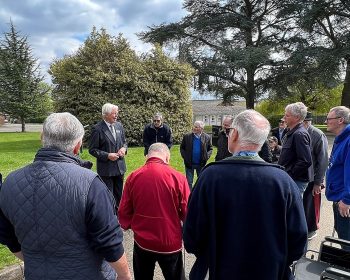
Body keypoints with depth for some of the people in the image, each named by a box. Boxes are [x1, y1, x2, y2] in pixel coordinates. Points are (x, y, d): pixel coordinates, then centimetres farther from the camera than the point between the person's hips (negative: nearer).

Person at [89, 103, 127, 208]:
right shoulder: (97, 129, -13)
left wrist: (124, 148, -6)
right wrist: (107, 155, -19)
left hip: (120, 167, 6)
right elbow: (92, 150, -10)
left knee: (119, 194, 18)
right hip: (106, 168, -6)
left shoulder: (119, 126, 5)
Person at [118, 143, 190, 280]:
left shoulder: (133, 177, -11)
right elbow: (187, 212, -11)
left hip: (142, 242, 2)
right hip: (171, 243, -1)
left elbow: (124, 213, -5)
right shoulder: (177, 177, -17)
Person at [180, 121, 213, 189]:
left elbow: (210, 149, 5)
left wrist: (206, 157, -10)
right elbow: (182, 148, 2)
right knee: (189, 182, 8)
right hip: (189, 164, 0)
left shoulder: (207, 137, -3)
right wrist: (185, 157, -10)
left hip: (201, 164, 1)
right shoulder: (187, 136, -5)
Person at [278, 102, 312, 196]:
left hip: (296, 181, -9)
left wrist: (289, 175, -18)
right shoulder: (290, 132, 12)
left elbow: (306, 162, -25)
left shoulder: (300, 134, -19)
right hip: (288, 179, 10)